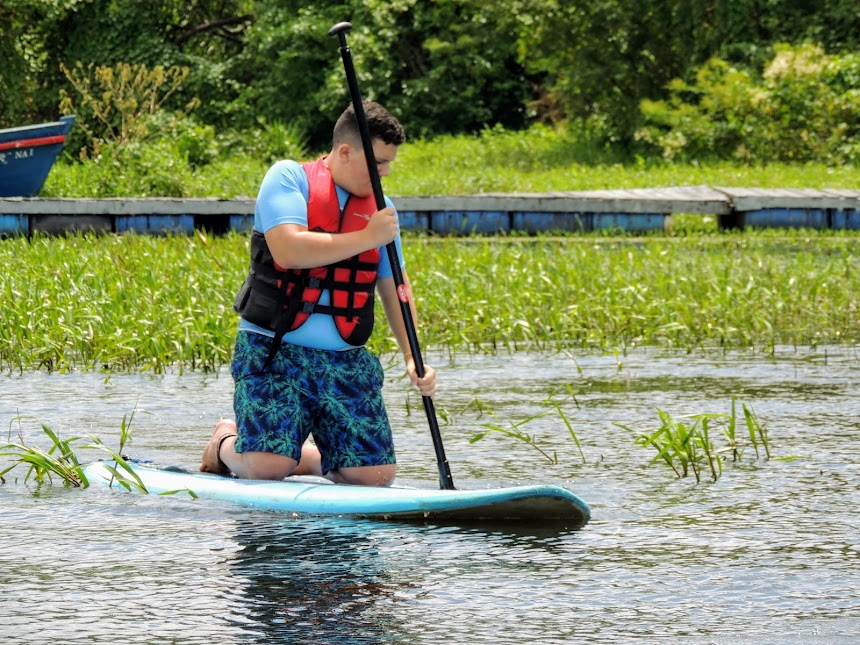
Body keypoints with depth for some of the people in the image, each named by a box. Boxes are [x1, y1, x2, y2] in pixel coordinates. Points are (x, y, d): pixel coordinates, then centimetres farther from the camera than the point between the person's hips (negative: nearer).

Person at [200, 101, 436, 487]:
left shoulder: (380, 208, 13)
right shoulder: (288, 177, -4)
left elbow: (395, 289, 15)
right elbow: (288, 251, -20)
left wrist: (413, 358, 1)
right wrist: (367, 238, -16)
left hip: (345, 364, 5)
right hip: (274, 353, -5)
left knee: (376, 475, -6)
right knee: (267, 468, -19)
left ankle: (307, 456, 24)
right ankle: (226, 443, 17)